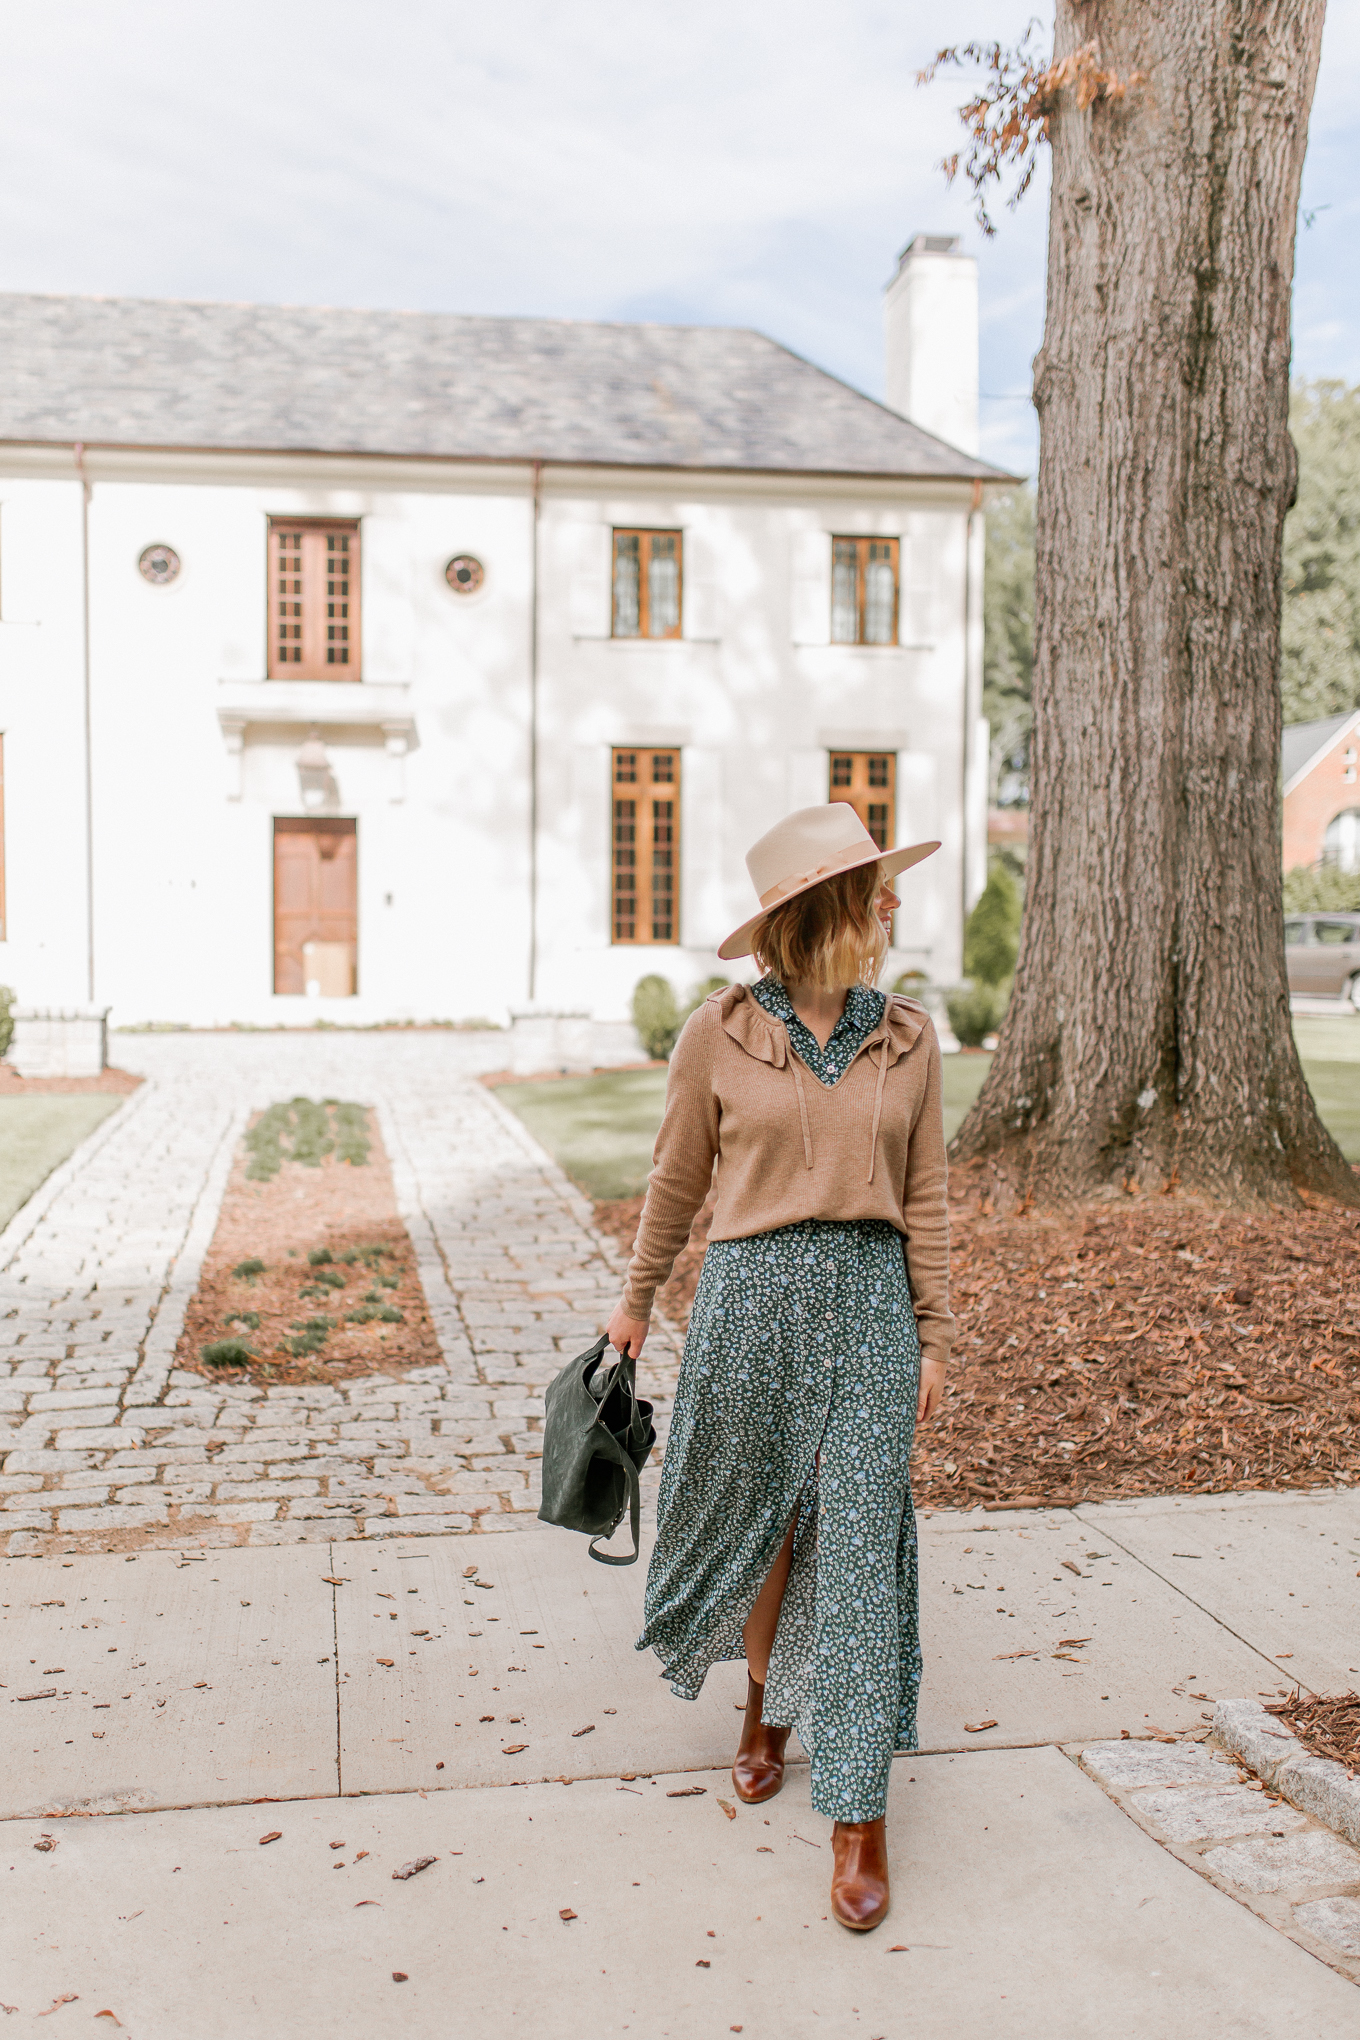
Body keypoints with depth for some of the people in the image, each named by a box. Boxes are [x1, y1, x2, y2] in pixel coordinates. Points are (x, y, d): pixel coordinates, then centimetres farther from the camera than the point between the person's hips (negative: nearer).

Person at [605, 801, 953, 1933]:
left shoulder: (908, 1037, 2)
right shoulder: (720, 1034, -4)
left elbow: (924, 1196, 7)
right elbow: (677, 1178, 7)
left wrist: (933, 1332, 7)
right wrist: (637, 1299, 15)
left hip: (870, 1296, 1)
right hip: (753, 1291, -1)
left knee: (860, 1543, -1)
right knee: (756, 1519, 13)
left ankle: (859, 1812, 10)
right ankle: (765, 1698, 44)